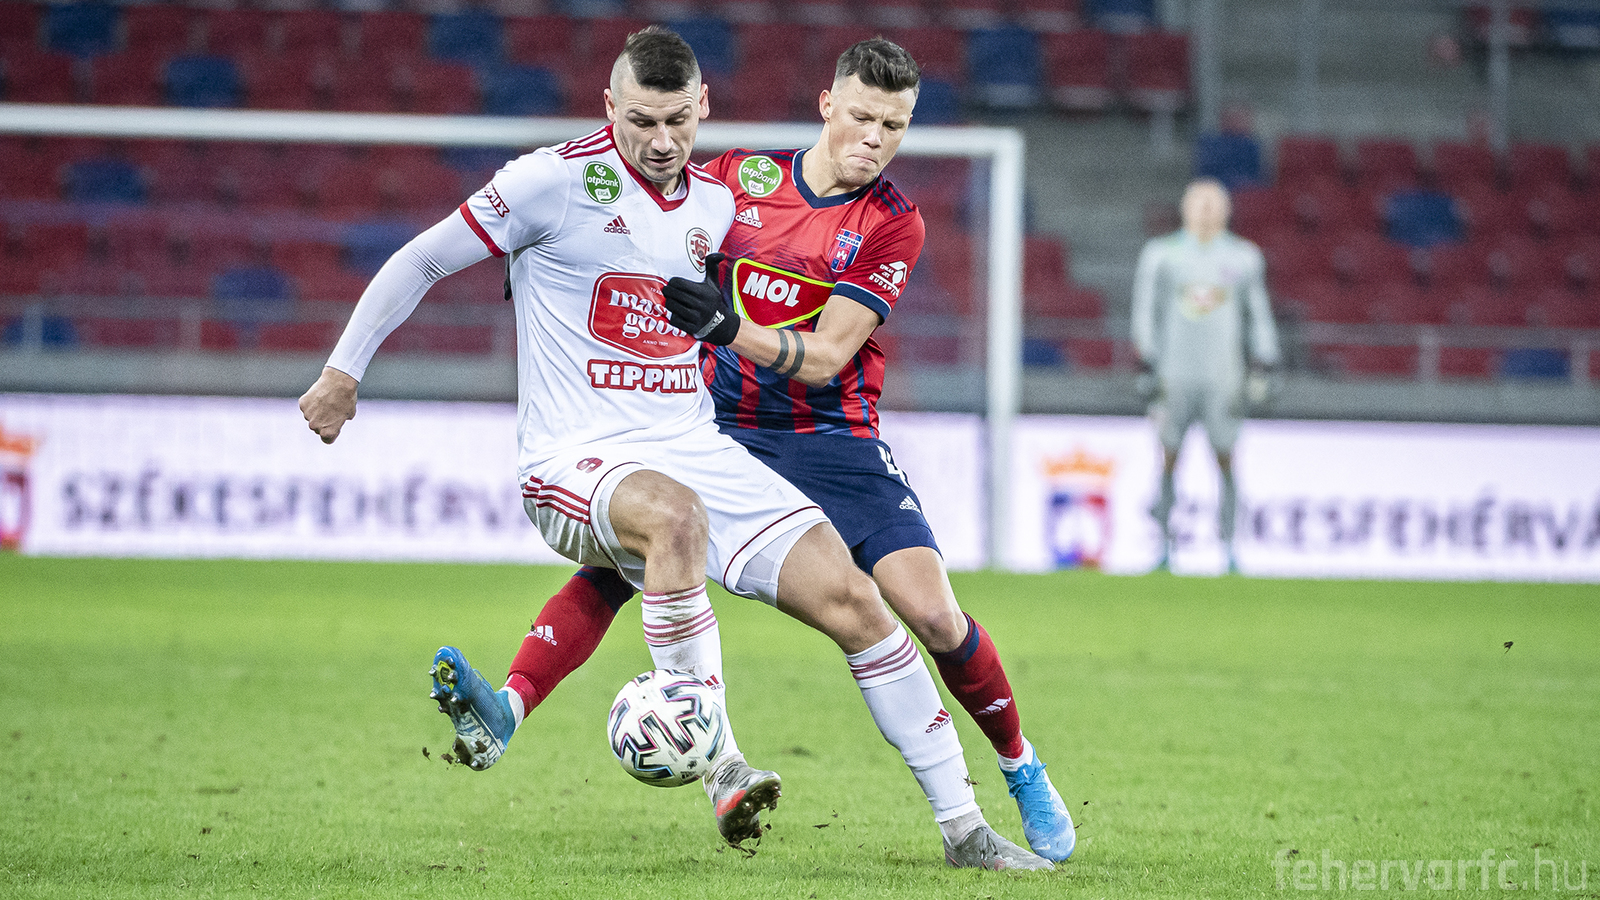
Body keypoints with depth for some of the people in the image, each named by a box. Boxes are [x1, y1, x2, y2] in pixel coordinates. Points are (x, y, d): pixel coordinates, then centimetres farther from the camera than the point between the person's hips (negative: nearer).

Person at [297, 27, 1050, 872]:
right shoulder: (558, 179, -7)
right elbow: (420, 261, 0)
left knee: (850, 596, -9)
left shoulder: (717, 204, 10)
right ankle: (721, 770, -36)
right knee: (675, 514, -41)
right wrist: (343, 370, 1)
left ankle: (963, 826, -1)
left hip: (694, 446, 6)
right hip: (575, 458, -6)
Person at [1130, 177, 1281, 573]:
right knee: (1169, 460, -2)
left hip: (1223, 376, 1)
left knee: (1225, 461, -2)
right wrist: (1147, 369, -1)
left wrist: (1260, 370, 6)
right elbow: (1145, 313, 5)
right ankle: (1164, 548, 2)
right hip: (1174, 374, -1)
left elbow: (1258, 317, 13)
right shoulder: (1161, 255, 5)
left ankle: (1229, 550, 1)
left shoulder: (1243, 258, 8)